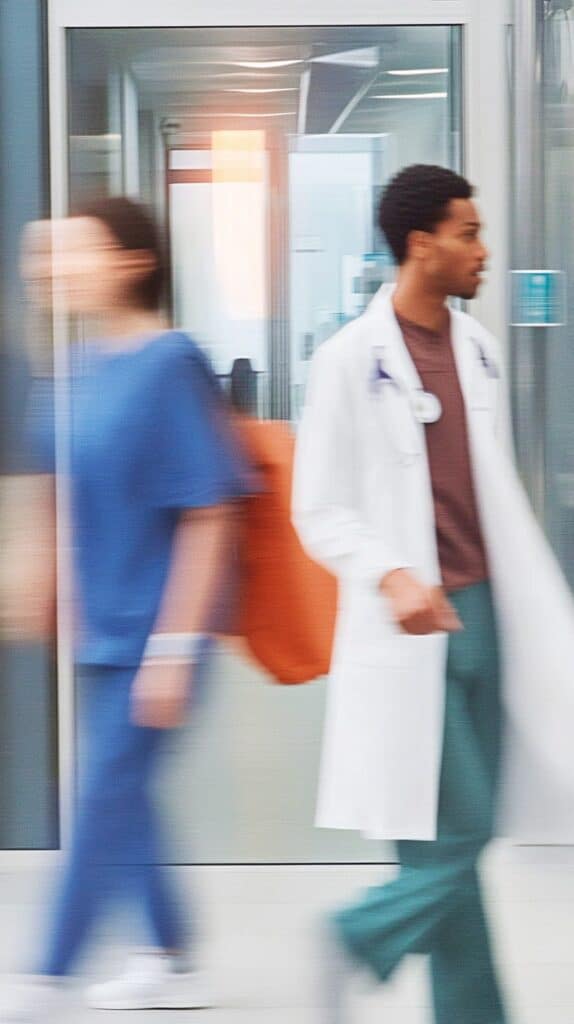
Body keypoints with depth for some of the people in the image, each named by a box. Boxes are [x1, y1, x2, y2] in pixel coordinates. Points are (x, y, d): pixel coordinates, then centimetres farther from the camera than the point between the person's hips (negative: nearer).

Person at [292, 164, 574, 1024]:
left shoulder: (477, 347, 11)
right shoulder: (353, 358, -7)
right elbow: (319, 511, -8)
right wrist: (392, 576, -25)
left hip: (487, 613, 6)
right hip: (414, 627, -6)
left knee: (467, 835, 7)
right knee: (452, 833, -8)